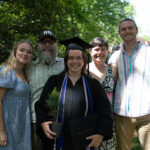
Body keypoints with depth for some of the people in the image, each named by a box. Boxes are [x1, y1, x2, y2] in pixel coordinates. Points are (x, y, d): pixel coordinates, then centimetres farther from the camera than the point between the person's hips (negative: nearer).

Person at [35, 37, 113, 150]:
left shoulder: (93, 84, 3)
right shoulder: (54, 81, 3)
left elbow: (105, 111, 0)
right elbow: (40, 105, 5)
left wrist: (101, 134, -11)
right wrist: (43, 123, -11)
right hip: (58, 139, 0)